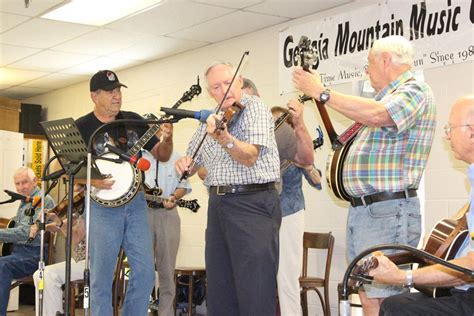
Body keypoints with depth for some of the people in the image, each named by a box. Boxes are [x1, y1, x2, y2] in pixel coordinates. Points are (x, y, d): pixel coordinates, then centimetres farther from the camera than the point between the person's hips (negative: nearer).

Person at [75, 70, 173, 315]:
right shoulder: (82, 127, -2)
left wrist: (166, 139, -9)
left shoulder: (134, 121, 8)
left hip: (135, 203, 4)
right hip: (102, 207, -3)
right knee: (101, 277, 1)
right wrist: (91, 180, -18)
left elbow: (161, 156, 12)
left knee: (145, 272, 2)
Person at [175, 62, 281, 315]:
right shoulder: (210, 120, 17)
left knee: (255, 291, -10)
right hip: (218, 204, 7)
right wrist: (183, 164, -1)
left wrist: (223, 138, -35)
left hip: (253, 202, -7)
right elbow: (192, 165, 22)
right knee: (218, 289, 9)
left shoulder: (254, 108, -4)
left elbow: (249, 157, -18)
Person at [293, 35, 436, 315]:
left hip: (388, 211, -10)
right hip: (360, 208, 10)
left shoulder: (415, 91, -9)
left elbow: (377, 115, -29)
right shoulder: (387, 96, 22)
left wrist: (321, 92, -20)